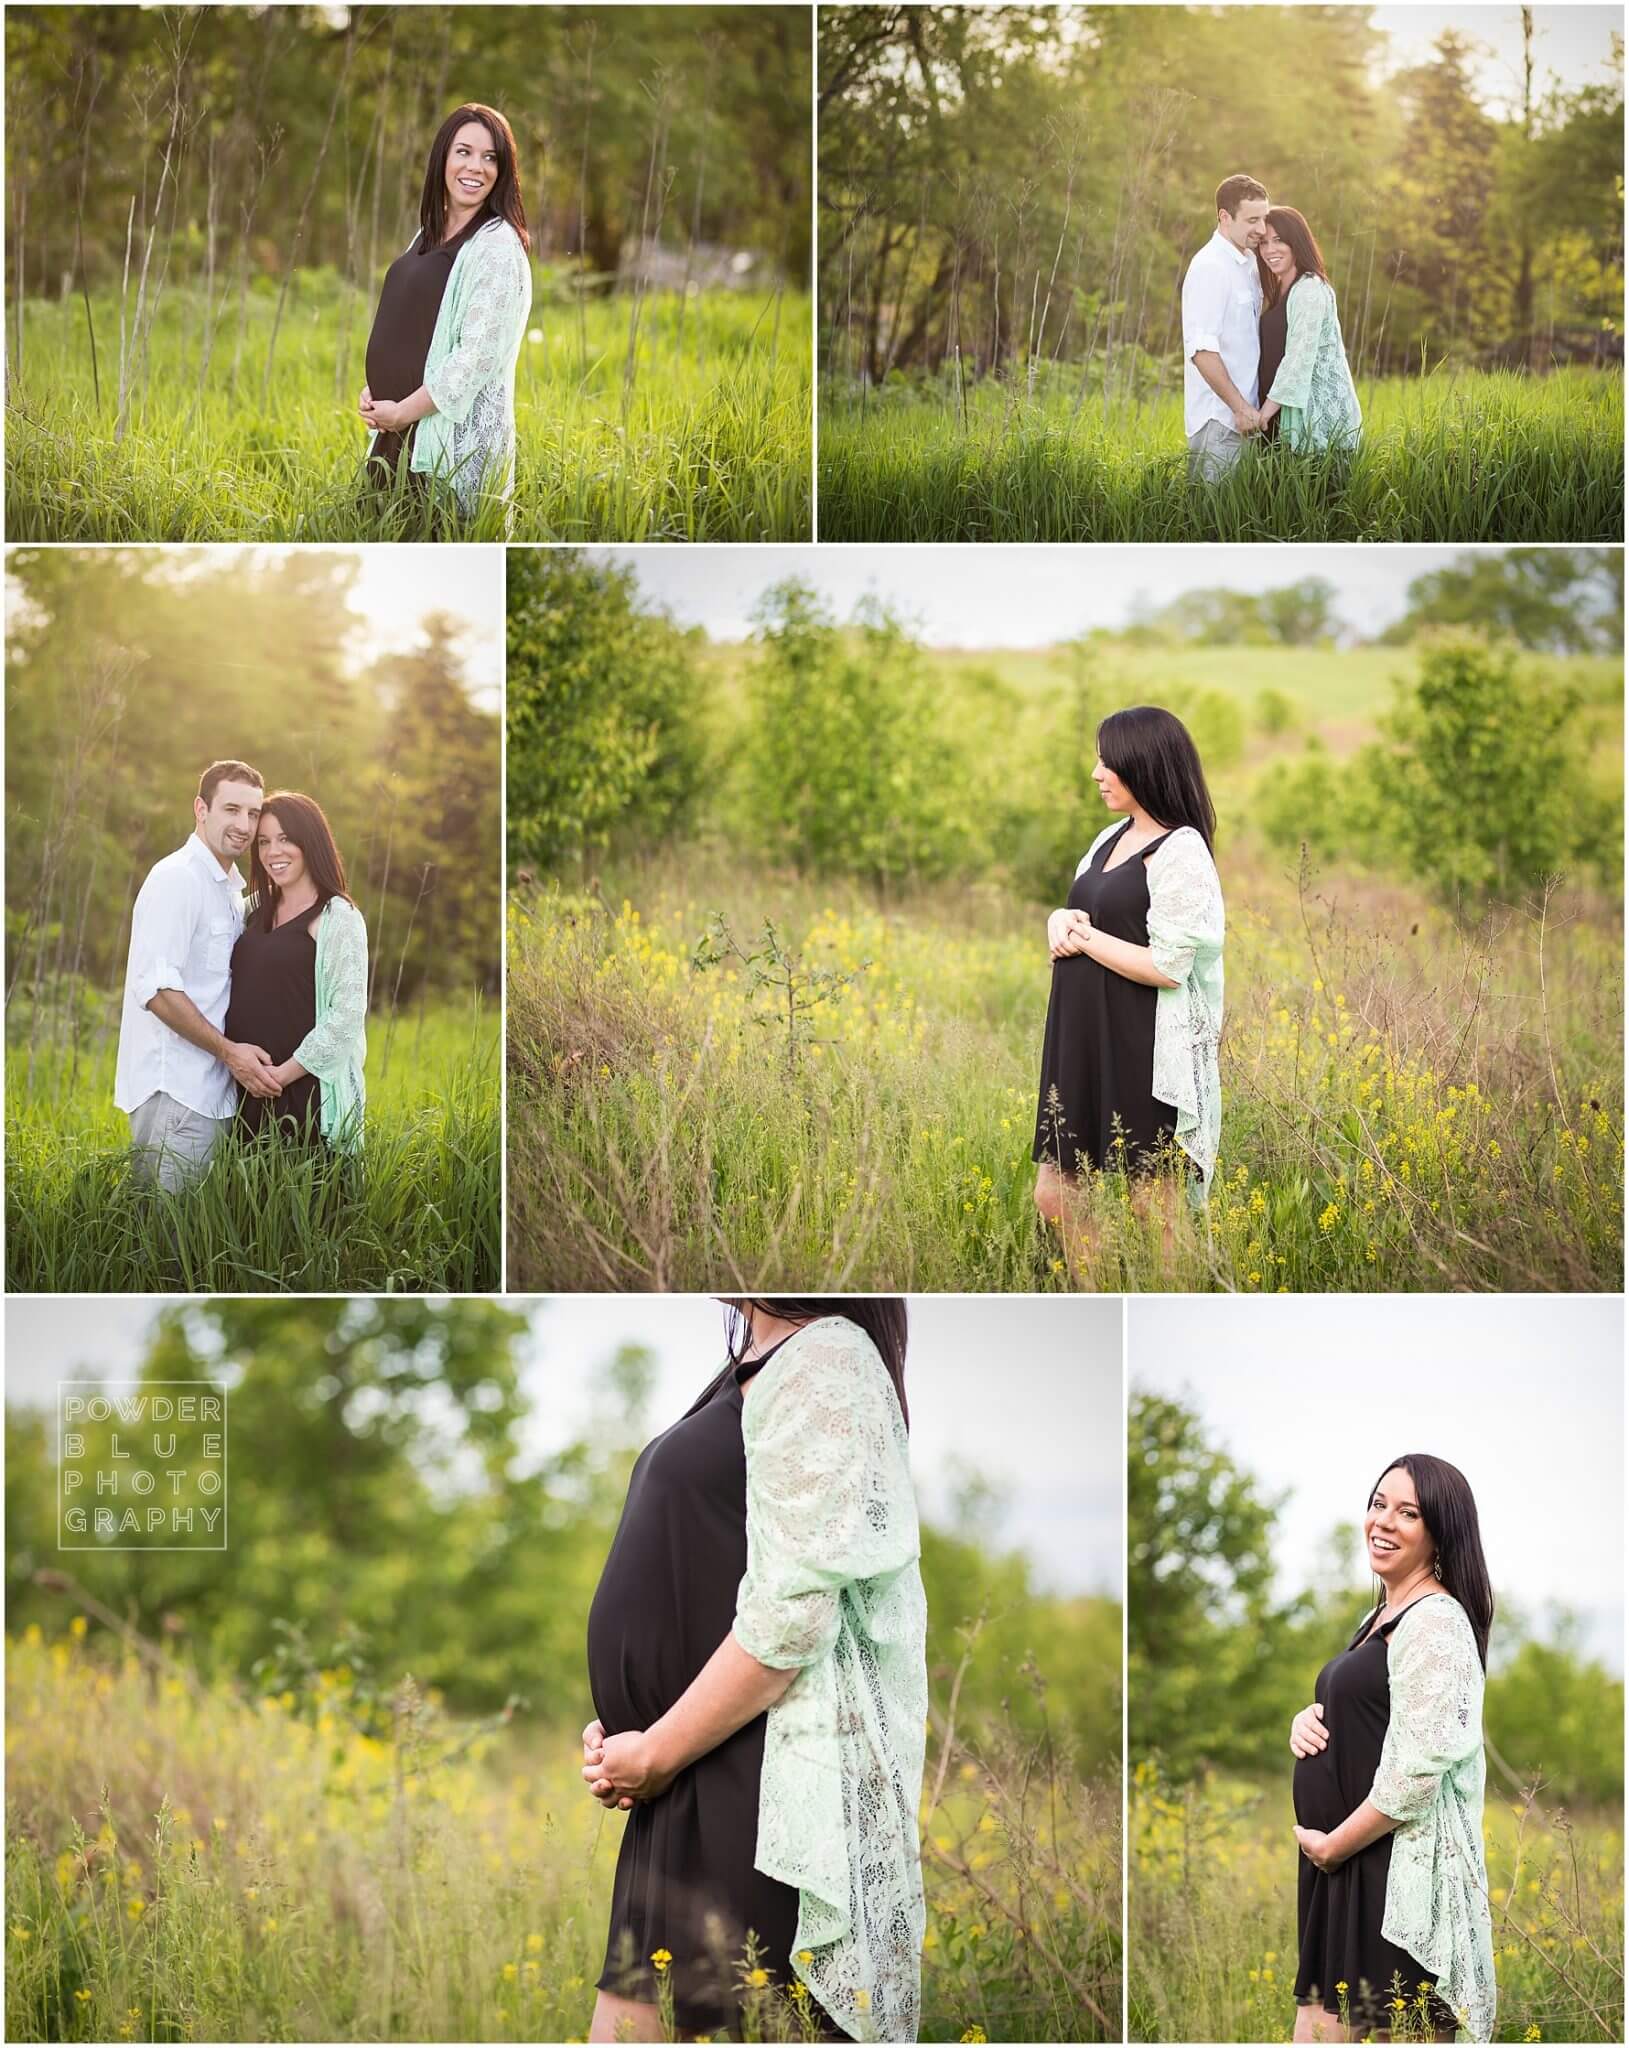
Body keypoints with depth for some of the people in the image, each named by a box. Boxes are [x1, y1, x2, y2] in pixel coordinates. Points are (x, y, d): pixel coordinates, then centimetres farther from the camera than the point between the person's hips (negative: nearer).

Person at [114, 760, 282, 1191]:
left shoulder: (230, 889, 19)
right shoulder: (177, 879, -11)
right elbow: (156, 986, -20)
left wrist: (239, 1056, 11)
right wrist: (230, 1051, -17)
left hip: (212, 1089, 9)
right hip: (174, 1090, -9)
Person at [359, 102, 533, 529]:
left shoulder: (498, 246, -11)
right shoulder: (430, 234, 13)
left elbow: (478, 354, -18)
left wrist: (403, 411, -14)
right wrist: (372, 392, 3)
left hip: (455, 435, -8)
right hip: (397, 432, 8)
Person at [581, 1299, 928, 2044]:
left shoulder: (824, 1361, -12)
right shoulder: (751, 1370, 16)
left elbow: (790, 1615, -19)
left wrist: (656, 1752, -11)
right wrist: (621, 1729, 10)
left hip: (759, 1802, -9)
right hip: (689, 1801, 9)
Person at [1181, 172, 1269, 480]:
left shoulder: (1249, 264, 15)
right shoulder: (1210, 268, -13)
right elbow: (1202, 349, -19)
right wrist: (1239, 407, -19)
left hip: (1242, 415, 9)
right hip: (1218, 419, -9)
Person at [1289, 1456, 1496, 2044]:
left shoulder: (1435, 1622, -14)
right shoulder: (1381, 1617, 16)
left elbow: (1417, 1772, -20)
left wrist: (1332, 1844, -12)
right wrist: (1306, 1720, 6)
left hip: (1397, 1876, -9)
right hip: (1343, 1867, 9)